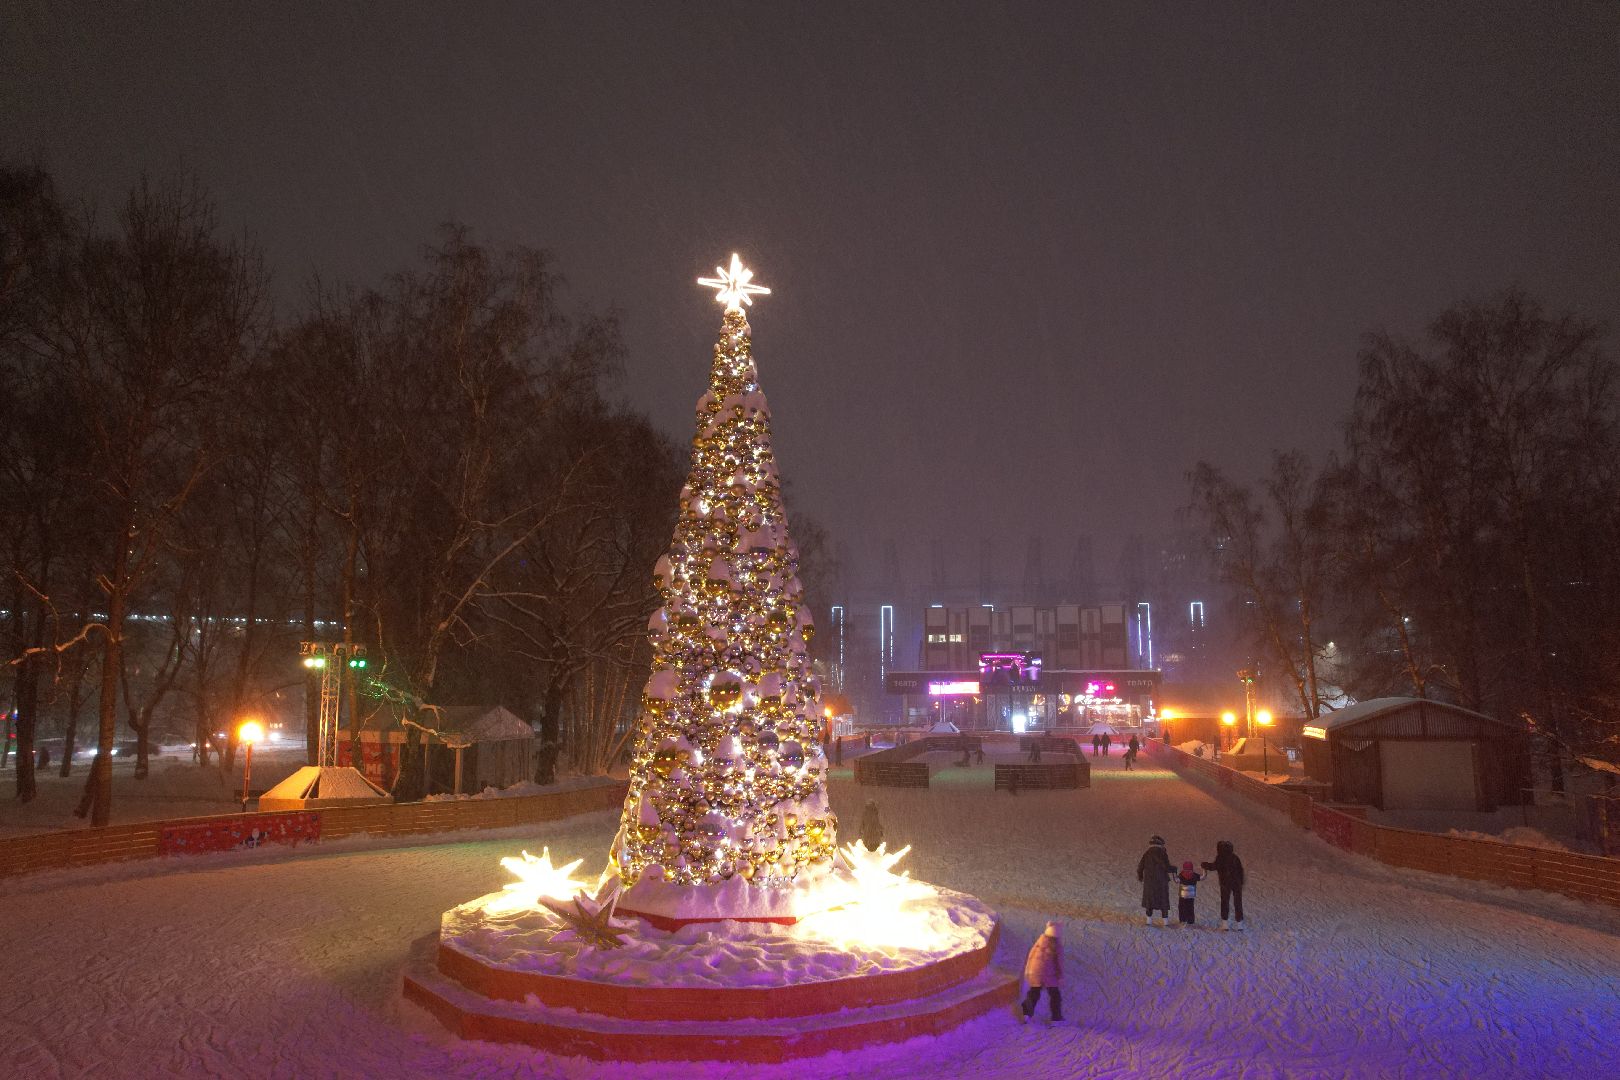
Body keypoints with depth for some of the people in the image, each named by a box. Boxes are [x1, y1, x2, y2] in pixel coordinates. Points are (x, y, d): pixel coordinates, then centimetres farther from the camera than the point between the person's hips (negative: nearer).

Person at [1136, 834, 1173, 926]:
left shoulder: (1146, 854, -2)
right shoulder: (1163, 854, -11)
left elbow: (1140, 867, -1)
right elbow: (1167, 868, -15)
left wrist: (1140, 877, 16)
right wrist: (1174, 870, 7)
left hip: (1149, 881, 2)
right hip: (1161, 881, -2)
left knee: (1149, 899, 12)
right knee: (1163, 900, 10)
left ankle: (1149, 919, 9)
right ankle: (1165, 920, 11)